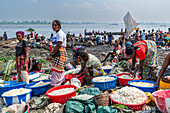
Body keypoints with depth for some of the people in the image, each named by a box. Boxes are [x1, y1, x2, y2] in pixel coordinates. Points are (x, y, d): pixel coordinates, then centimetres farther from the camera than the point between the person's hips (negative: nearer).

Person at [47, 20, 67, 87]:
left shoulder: (60, 33, -14)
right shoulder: (56, 34, 17)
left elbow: (58, 46, -20)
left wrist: (51, 55, -18)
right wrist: (51, 54, 13)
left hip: (60, 53, -10)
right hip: (56, 53, 10)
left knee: (56, 70, -8)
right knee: (60, 70, 14)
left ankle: (52, 87, -4)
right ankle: (63, 84, 23)